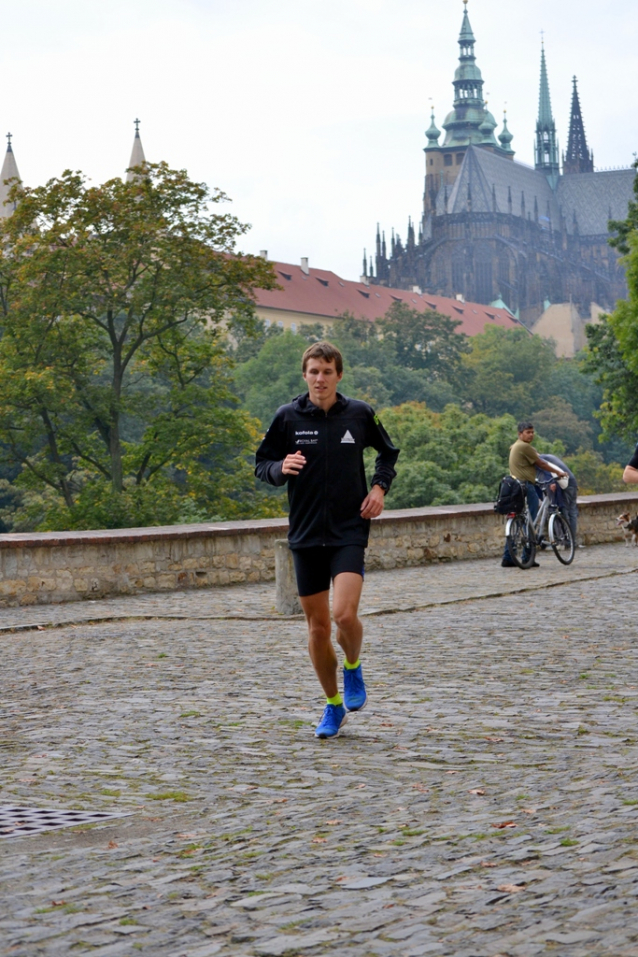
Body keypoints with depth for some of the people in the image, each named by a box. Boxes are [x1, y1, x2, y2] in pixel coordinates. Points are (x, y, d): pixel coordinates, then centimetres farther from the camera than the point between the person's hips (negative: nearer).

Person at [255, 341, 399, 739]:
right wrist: (281, 468, -16)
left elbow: (389, 452, 17)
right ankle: (334, 706, 22)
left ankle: (354, 668, 13)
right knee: (317, 625, 6)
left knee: (344, 614, -19)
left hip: (349, 531, -2)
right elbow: (262, 464, 6)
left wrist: (380, 487, 2)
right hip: (306, 534, 2)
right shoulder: (288, 416, -1)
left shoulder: (359, 414, 0)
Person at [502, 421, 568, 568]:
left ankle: (507, 558, 8)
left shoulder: (515, 447, 19)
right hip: (526, 487, -10)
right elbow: (541, 464, -5)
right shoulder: (524, 447, -11)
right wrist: (558, 472, 5)